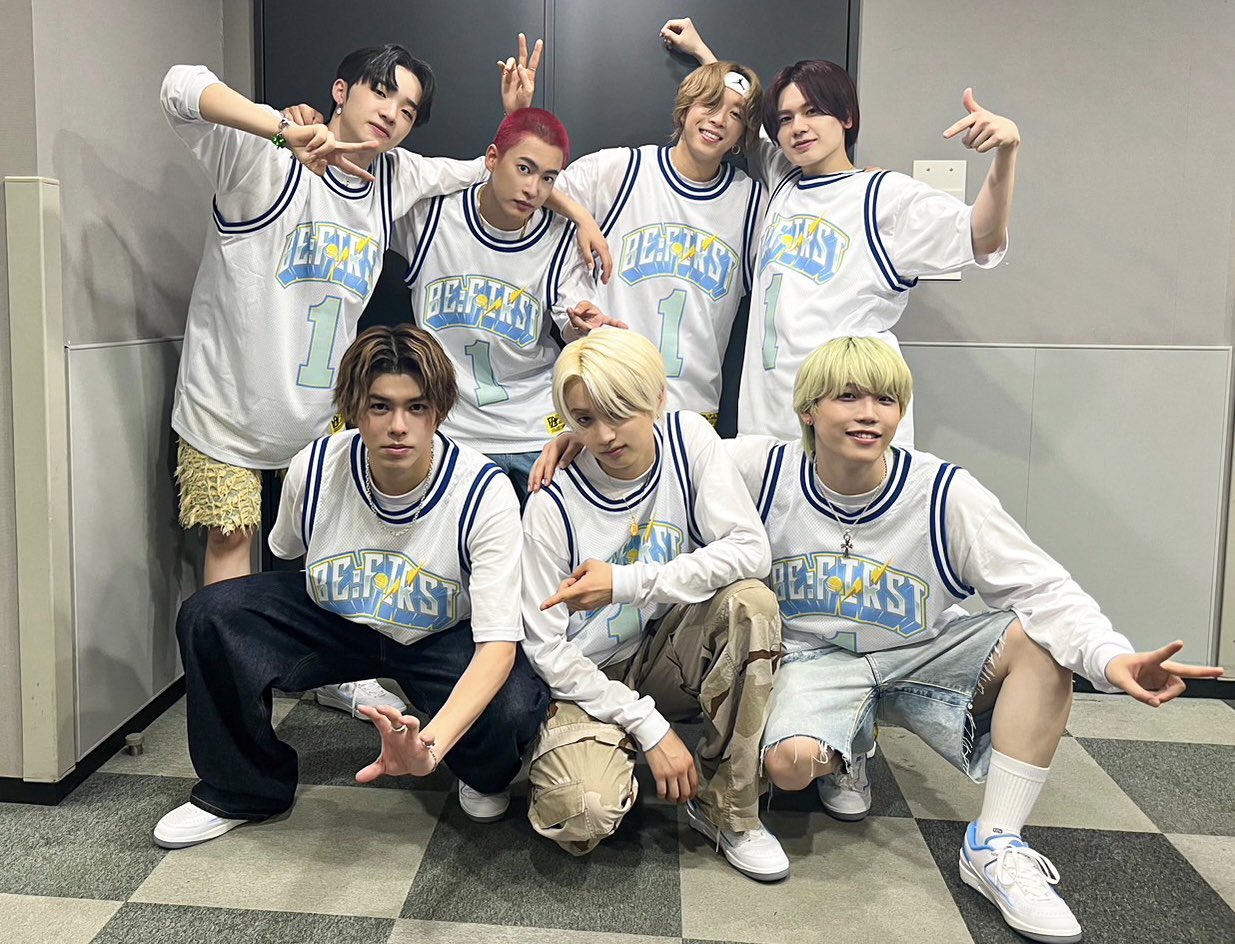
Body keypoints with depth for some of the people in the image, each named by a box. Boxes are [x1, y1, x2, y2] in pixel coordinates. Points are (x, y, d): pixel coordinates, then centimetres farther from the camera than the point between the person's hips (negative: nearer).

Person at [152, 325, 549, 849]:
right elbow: (285, 558, 6)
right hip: (334, 619, 3)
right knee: (207, 616, -19)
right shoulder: (314, 468, -19)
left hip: (444, 635, -3)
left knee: (513, 705, -34)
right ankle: (244, 787, 7)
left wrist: (430, 745, -50)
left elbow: (498, 643, -36)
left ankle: (485, 777, 8)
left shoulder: (485, 491, -29)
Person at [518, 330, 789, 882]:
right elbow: (545, 649, -14)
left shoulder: (688, 439, -10)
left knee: (750, 602, -28)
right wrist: (650, 729, -19)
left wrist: (627, 583, -27)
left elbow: (750, 551, -19)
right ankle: (619, 758, 9)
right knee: (579, 818, -31)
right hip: (590, 677, -3)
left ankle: (727, 811, -13)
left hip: (669, 657, 3)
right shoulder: (552, 507, -17)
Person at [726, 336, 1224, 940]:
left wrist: (1110, 656, -35)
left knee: (1041, 637, -23)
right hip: (817, 658, -1)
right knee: (790, 763, -33)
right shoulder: (762, 471, -14)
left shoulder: (946, 495, -15)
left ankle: (994, 844, -18)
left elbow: (1040, 587, -19)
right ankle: (845, 750, 10)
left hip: (923, 654, 2)